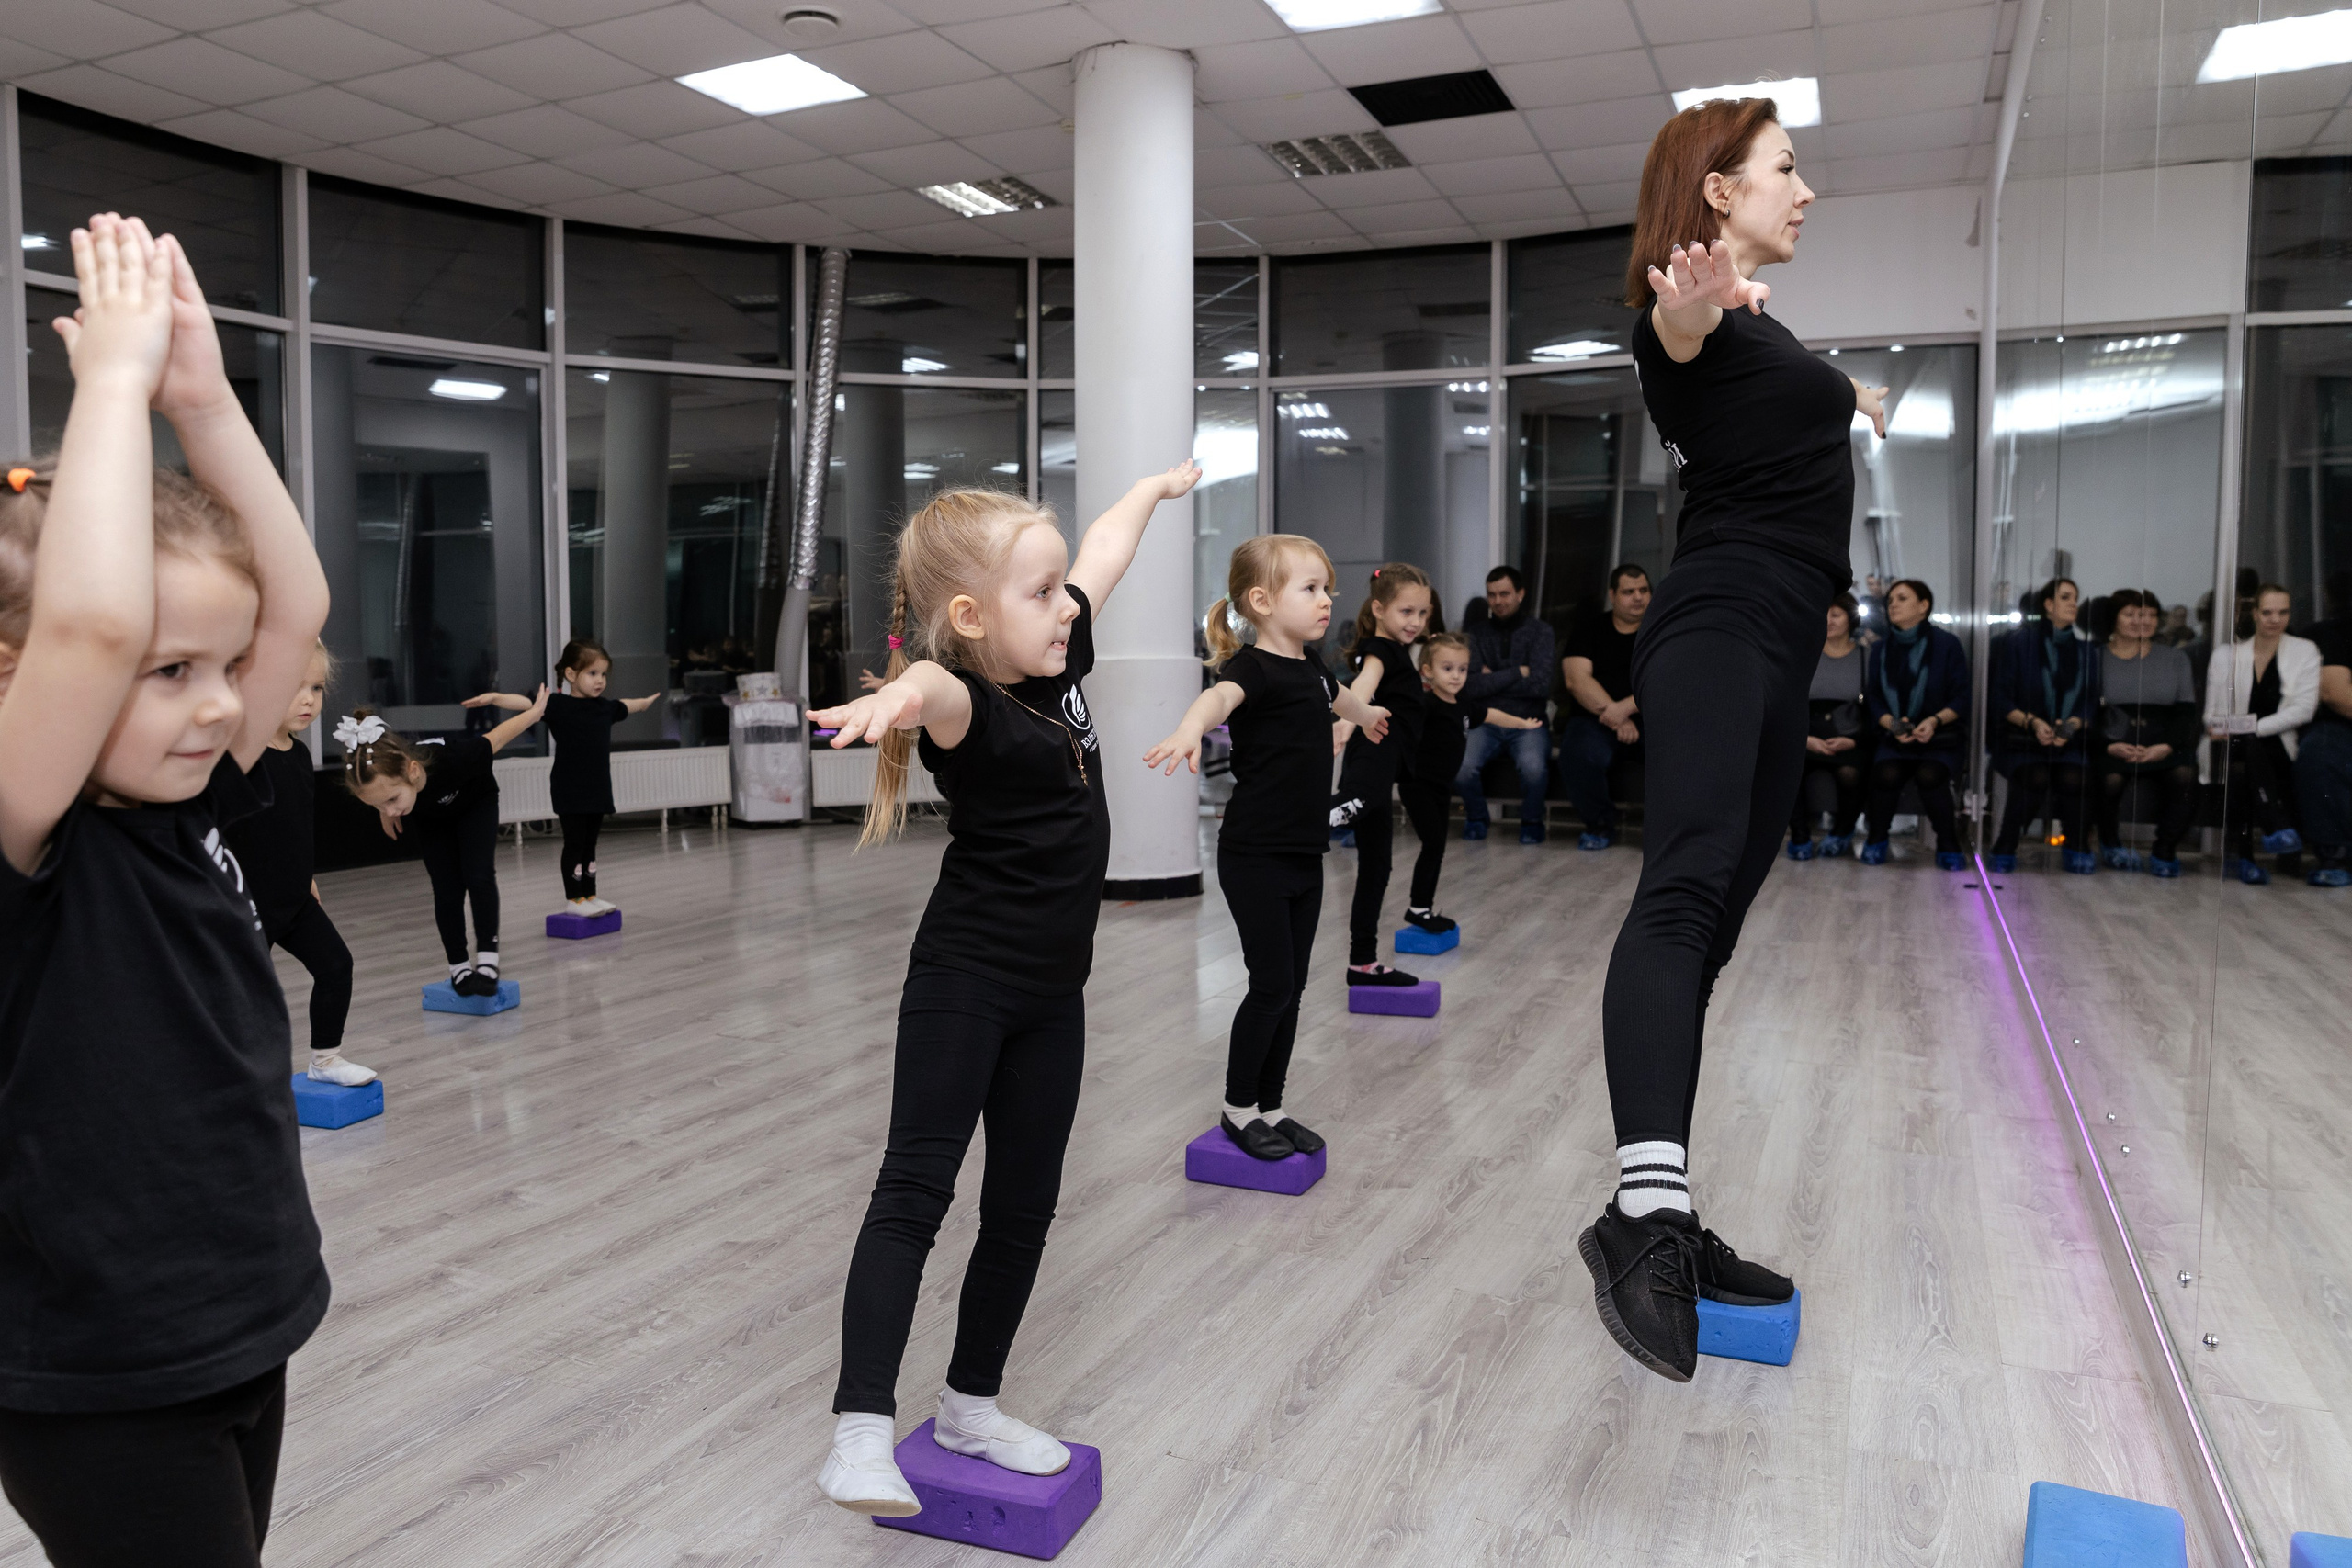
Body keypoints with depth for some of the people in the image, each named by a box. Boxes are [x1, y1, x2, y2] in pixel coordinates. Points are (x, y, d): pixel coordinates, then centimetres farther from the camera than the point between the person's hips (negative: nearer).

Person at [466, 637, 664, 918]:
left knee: (589, 844, 14)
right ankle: (574, 898, 9)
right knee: (574, 843, 1)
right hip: (570, 792, -6)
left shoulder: (605, 707, 9)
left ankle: (589, 895, 21)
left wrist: (645, 702, 51)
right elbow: (526, 703, -26)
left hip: (598, 789, 6)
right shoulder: (558, 704, -11)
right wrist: (494, 697, -43)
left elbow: (625, 706, 31)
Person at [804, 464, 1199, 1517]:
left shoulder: (1054, 662, 2)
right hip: (964, 982, -7)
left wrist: (1156, 485, 36)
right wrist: (905, 692, -72)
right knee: (916, 1189, -12)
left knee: (1023, 1205, 12)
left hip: (1051, 994, 8)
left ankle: (971, 1407, 26)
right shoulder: (973, 708, -21)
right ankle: (861, 1430, -11)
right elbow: (944, 695, -48)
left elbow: (1103, 554, 20)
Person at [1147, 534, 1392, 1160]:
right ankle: (1237, 1109, 14)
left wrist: (1368, 715, 56)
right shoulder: (1254, 668, -17)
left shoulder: (1310, 665, 10)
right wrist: (1190, 728, -64)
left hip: (1304, 854, 8)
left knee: (1292, 986, 12)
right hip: (1255, 856, -8)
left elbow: (1336, 695, 34)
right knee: (1272, 984, -5)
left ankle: (1270, 1106, 24)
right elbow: (1221, 695, -41)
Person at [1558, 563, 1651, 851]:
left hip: (1653, 720, 1)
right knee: (1579, 755, -34)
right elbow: (1576, 679, -3)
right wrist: (1614, 718, -15)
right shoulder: (1588, 629, 11)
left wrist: (1626, 707, -19)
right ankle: (1600, 824, -8)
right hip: (1594, 720, -1)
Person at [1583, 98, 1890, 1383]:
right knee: (1686, 892, -29)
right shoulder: (1696, 313, -4)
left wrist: (1843, 398, 70)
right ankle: (1644, 1208, -43)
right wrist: (1687, 312, -54)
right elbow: (1675, 338, -30)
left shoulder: (1755, 320, 25)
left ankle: (1656, 1221, 4)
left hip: (1775, 654, 9)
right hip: (1717, 633, -9)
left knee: (1709, 930, 3)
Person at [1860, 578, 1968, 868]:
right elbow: (1872, 698, 5)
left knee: (1929, 776, -32)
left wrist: (1935, 721, -20)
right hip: (1892, 738, 2)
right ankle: (1876, 840, -7)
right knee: (1887, 774, -30)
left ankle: (1948, 845, -10)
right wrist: (1892, 724, -15)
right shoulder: (1880, 649, 10)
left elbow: (1961, 698, -2)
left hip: (1939, 738, -2)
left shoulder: (1947, 644, 1)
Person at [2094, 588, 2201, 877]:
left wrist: (2167, 746, -11)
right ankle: (2110, 845, -2)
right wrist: (2110, 746, -16)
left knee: (2184, 774, -32)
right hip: (2114, 747, -2)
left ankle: (2164, 852, -14)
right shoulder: (2097, 658, 8)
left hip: (2165, 747, 2)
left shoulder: (2174, 658, 17)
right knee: (2111, 779, -34)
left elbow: (2186, 711, 8)